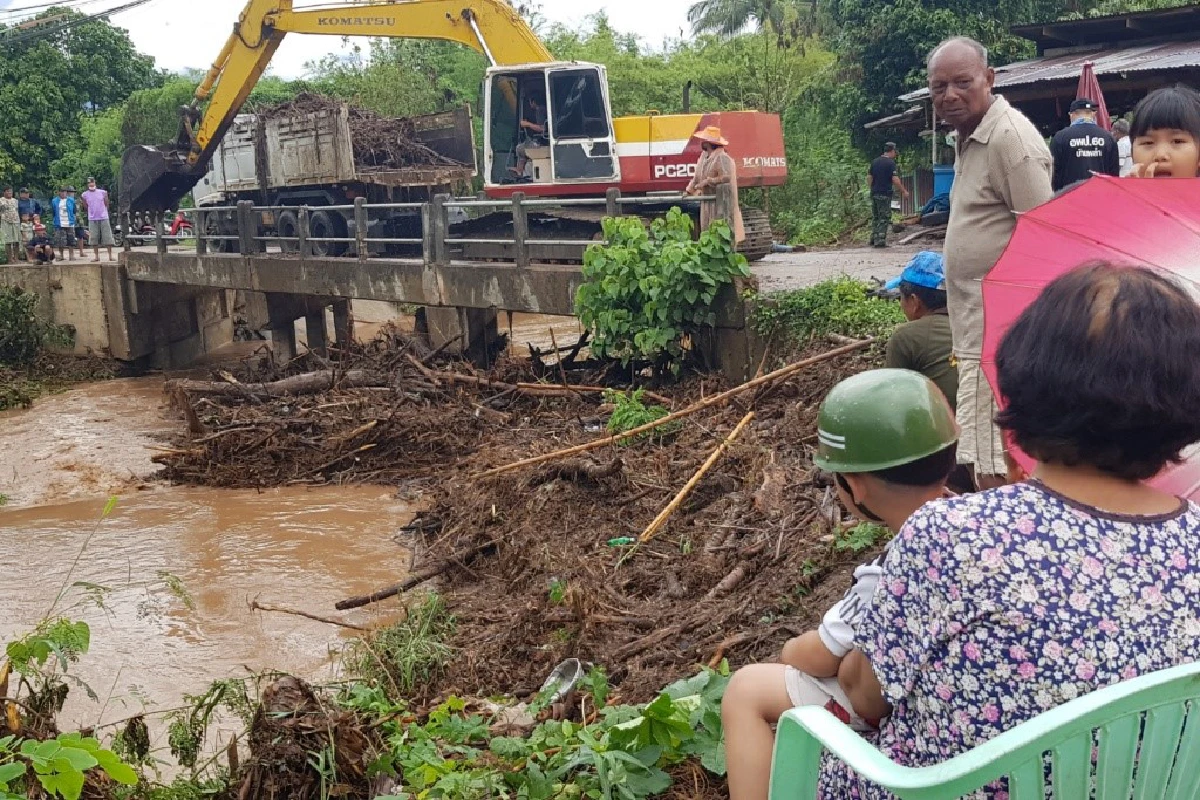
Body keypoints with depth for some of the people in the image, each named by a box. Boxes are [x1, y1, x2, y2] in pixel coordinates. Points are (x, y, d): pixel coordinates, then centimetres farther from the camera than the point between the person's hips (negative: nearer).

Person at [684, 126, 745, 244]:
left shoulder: (722, 158, -17)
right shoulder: (704, 156, 10)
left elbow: (726, 177, -27)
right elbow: (698, 176, 20)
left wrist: (707, 182, -20)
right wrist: (689, 191, 21)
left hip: (720, 202, -9)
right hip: (707, 202, 9)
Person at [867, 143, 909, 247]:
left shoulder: (875, 162, 10)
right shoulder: (891, 163, -11)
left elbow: (869, 177, 13)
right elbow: (895, 180, -16)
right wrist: (904, 191, -7)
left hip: (874, 193, 7)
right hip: (885, 194, -7)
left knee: (875, 217, 15)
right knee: (884, 218, -2)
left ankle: (873, 239, 17)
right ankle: (880, 241, -6)